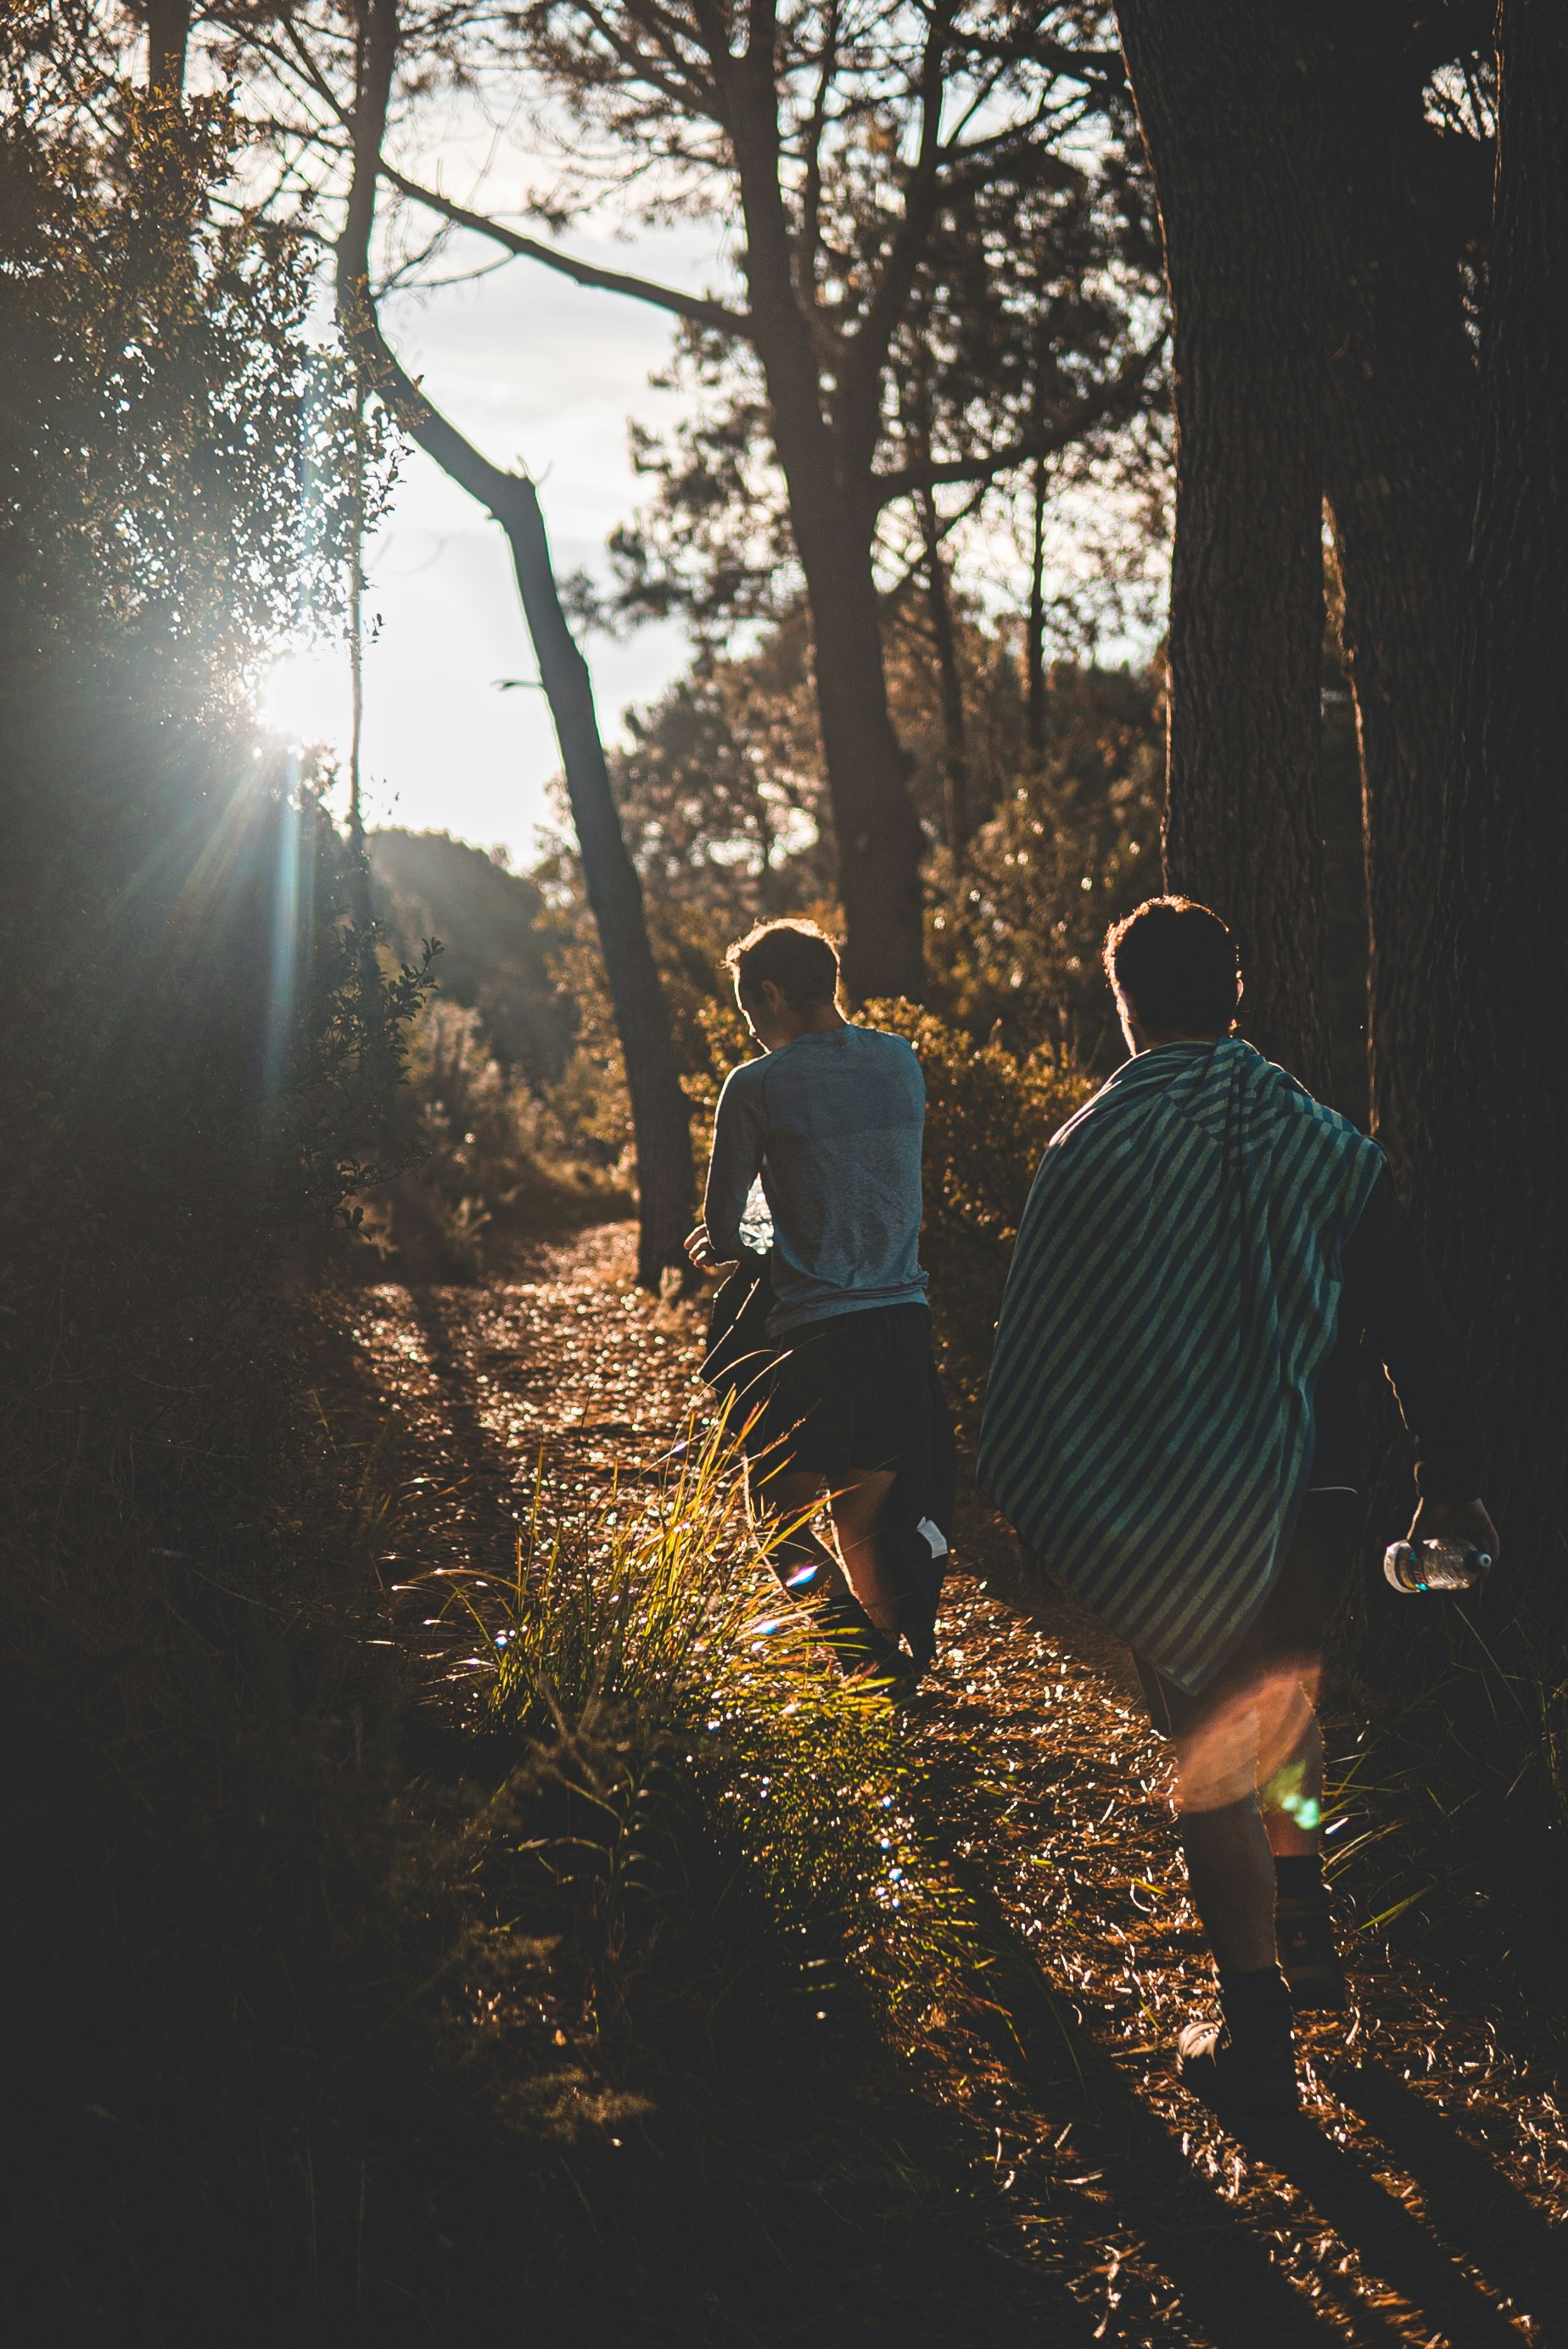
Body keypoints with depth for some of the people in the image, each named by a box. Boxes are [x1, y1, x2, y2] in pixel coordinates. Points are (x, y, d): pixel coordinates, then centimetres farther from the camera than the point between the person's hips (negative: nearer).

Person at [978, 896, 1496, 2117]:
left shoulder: (1092, 1150, -9)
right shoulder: (1327, 1142, -1)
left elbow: (1037, 1345, -7)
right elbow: (1414, 1326, -1)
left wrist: (1023, 1500, 3)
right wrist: (1452, 1482, 5)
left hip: (1169, 1513, -3)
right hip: (1311, 1495, 3)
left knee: (1211, 1753, 7)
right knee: (1286, 1693, 28)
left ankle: (1257, 2027, 10)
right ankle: (1304, 1918, 35)